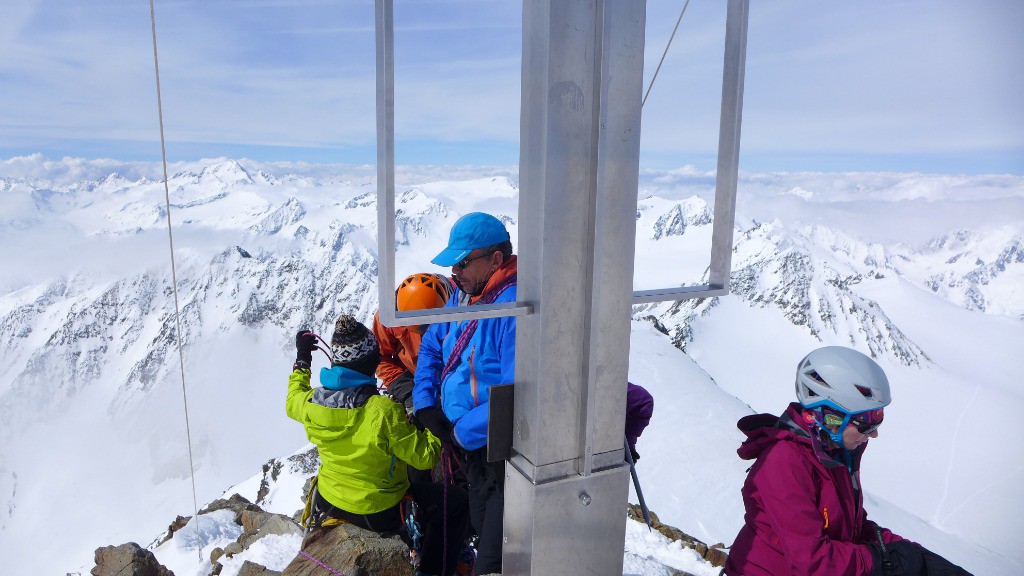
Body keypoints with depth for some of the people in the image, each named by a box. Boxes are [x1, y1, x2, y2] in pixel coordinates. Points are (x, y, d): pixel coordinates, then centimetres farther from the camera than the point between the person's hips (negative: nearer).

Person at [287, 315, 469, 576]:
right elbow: (424, 456, -24)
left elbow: (292, 402, 13)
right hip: (380, 514, -7)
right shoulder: (384, 411, -32)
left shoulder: (311, 402, -14)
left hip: (328, 503, 7)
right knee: (456, 502, 8)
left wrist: (301, 361, 24)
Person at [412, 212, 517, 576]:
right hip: (473, 448, 9)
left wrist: (463, 433, -21)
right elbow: (431, 346, 13)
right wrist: (425, 405, -2)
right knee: (482, 534, 27)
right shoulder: (463, 294, 1)